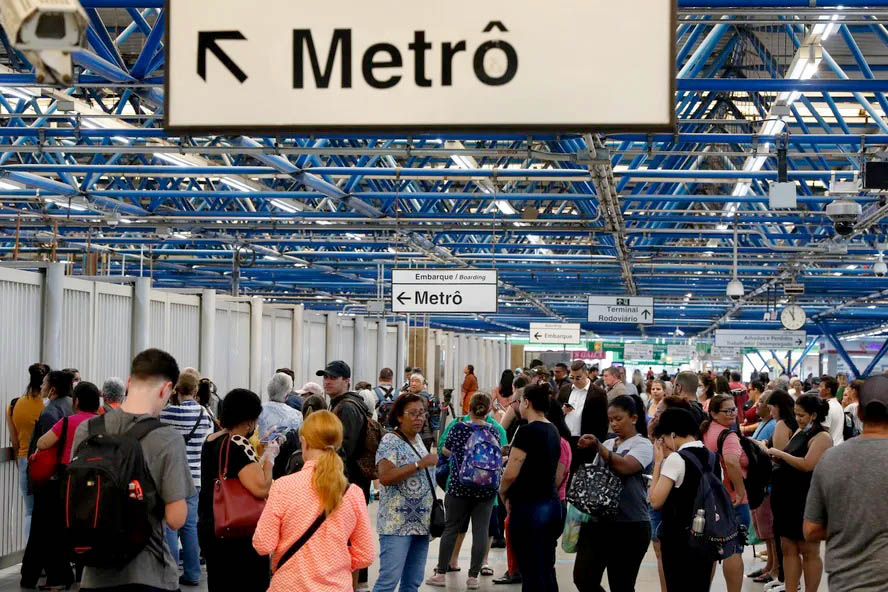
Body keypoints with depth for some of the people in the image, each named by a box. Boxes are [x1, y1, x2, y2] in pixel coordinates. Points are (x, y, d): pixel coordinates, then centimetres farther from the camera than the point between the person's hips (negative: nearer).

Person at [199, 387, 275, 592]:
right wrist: (269, 456, -15)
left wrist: (259, 454, 22)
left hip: (208, 528, 9)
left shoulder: (211, 441, 9)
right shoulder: (239, 444, -20)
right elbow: (262, 488, -29)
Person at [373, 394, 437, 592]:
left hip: (421, 523, 8)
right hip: (397, 524, -8)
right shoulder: (390, 441, -9)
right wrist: (420, 464, -20)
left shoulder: (418, 440, 16)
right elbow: (385, 477, -22)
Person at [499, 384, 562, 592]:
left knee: (531, 574, -4)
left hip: (529, 507, -8)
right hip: (551, 503, 8)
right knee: (547, 571, 13)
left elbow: (511, 473, -18)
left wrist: (503, 493, 0)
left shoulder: (527, 431, -15)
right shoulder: (553, 431, 11)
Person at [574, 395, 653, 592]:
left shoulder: (642, 445, -4)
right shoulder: (607, 445, 15)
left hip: (629, 526, -6)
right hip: (598, 521, 6)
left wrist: (597, 447, -31)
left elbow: (624, 467, -23)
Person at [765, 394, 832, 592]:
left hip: (807, 500, -8)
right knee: (788, 548, 9)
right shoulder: (799, 432, 14)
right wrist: (776, 456, -1)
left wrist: (781, 453, -16)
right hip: (788, 497, 8)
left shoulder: (821, 437, -11)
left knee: (809, 551, 1)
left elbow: (807, 464, -23)